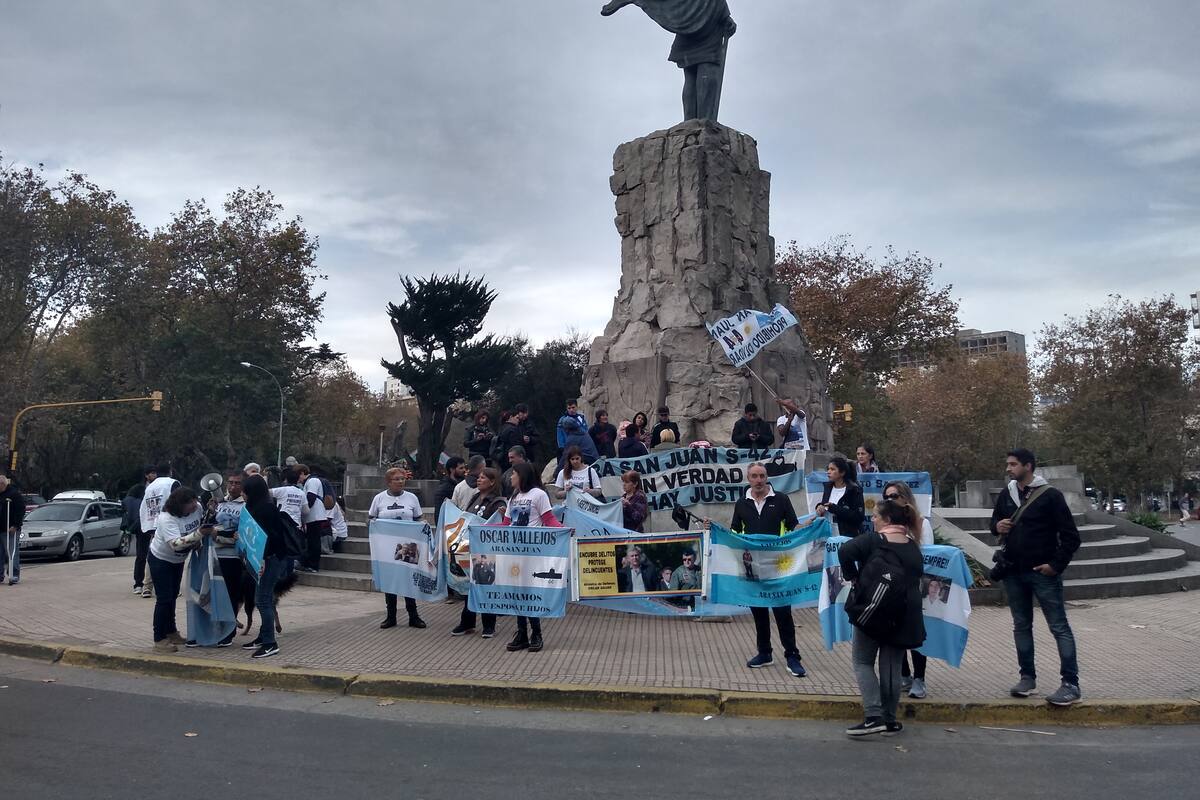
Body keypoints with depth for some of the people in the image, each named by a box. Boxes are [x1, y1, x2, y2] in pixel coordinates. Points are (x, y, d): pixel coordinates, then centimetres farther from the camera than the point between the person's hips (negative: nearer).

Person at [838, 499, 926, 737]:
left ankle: (874, 717, -8)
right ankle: (890, 720, 15)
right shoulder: (913, 546, 9)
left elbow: (845, 551, -24)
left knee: (863, 661, 4)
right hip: (905, 612, 5)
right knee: (892, 666, 12)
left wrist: (852, 576, -11)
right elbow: (917, 576, 15)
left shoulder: (874, 540, -9)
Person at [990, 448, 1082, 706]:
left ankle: (1071, 685, 0)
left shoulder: (1050, 495, -9)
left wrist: (1056, 565, -13)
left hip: (1042, 573, -6)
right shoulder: (1006, 496, 8)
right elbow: (995, 520, 23)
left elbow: (1071, 536, -8)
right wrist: (997, 526, -1)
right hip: (1013, 573, 6)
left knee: (1059, 627, -3)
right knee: (1021, 626, 12)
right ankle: (1027, 678, 21)